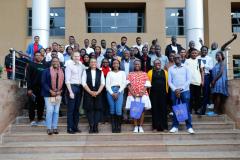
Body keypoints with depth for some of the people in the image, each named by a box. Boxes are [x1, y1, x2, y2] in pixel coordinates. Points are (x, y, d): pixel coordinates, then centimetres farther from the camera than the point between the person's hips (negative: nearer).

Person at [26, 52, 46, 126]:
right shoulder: (31, 65, 1)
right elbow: (28, 77, -6)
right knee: (32, 104, 0)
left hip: (42, 88, 4)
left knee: (41, 104, 6)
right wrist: (29, 88, -13)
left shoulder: (43, 66, 15)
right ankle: (32, 120, 7)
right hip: (33, 88, -4)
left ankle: (40, 119, 17)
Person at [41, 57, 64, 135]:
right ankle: (49, 128, 2)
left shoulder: (62, 72, 8)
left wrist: (60, 91, -5)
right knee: (49, 111, -6)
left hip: (58, 94, 3)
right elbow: (43, 82, -6)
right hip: (49, 94, -3)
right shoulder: (47, 71, -2)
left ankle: (55, 127, 14)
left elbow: (63, 82, 9)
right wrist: (50, 91, -13)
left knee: (56, 111, 6)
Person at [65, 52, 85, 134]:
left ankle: (75, 126, 18)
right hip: (72, 86, -5)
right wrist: (70, 92, -13)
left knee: (77, 108, 10)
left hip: (80, 87, 5)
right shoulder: (69, 66, -3)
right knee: (71, 108, -2)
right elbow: (67, 80, -7)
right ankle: (70, 128, 4)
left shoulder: (82, 66, 11)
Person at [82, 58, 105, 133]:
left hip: (98, 94, 1)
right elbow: (84, 83, -2)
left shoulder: (100, 72, 10)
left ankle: (96, 126, 3)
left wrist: (97, 92, -10)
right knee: (89, 109, -3)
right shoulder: (86, 71, 6)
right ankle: (91, 126, 2)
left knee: (97, 109, -2)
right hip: (88, 93, -1)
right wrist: (90, 92, -11)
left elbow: (102, 83, 4)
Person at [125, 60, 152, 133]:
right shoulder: (130, 74, 12)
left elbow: (146, 84, 3)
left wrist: (142, 92, -12)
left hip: (143, 95, 0)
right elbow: (128, 84, 2)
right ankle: (136, 127, 3)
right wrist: (132, 92, -11)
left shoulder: (144, 74, 12)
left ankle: (140, 127, 4)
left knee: (142, 109, -1)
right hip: (133, 95, 0)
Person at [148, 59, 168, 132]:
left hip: (163, 93, 1)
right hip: (154, 93, -1)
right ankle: (155, 127, 7)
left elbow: (167, 82, 9)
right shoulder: (150, 72, 5)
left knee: (163, 109, 2)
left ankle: (164, 126, 9)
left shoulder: (165, 72, 10)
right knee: (155, 109, 2)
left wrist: (167, 91, 3)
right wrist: (149, 91, -2)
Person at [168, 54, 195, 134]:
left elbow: (189, 80, 0)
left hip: (185, 91, -1)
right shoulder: (171, 69, 9)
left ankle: (189, 127, 5)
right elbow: (169, 81, 3)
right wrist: (175, 89, -11)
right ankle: (175, 126, 10)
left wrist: (181, 89, -10)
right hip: (174, 91, 1)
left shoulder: (186, 68, 7)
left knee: (186, 109, -1)